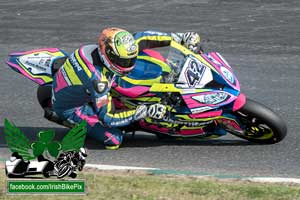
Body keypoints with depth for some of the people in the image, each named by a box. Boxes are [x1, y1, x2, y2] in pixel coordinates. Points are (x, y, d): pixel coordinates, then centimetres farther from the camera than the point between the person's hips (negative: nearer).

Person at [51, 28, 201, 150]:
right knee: (114, 140, -19)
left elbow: (141, 38, -4)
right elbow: (106, 118, -33)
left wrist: (179, 37, -6)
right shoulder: (98, 79, -40)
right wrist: (145, 112, -35)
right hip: (70, 107, -8)